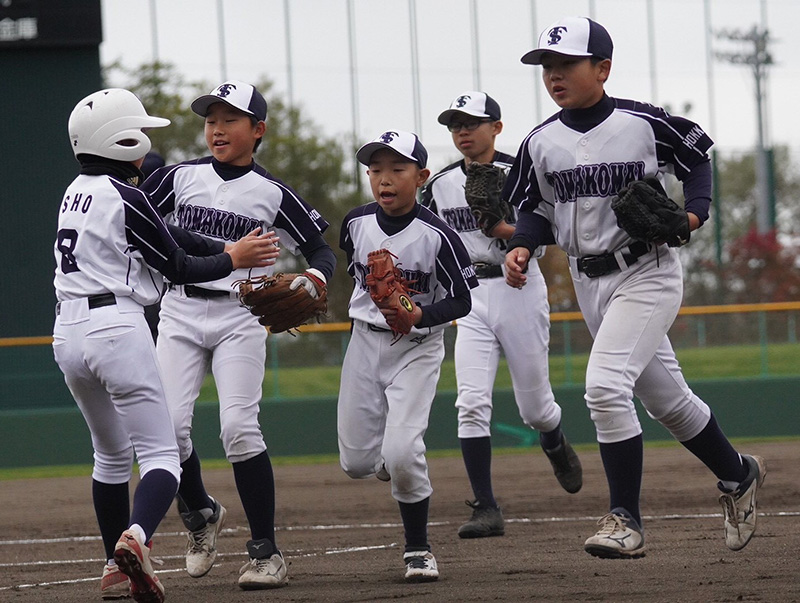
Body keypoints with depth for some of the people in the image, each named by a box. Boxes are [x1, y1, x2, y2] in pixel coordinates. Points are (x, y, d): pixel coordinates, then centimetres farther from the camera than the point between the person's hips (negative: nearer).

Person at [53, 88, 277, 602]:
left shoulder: (78, 192, 16)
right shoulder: (125, 197, -10)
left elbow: (168, 235, 15)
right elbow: (177, 267, -4)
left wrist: (233, 250, 11)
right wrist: (233, 259, 11)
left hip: (68, 333, 8)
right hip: (117, 328, -8)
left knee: (111, 454, 22)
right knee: (160, 455, -7)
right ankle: (135, 537, -33)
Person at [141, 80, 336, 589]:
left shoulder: (272, 194, 1)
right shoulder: (180, 178, 6)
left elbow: (321, 248, 4)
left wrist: (316, 276, -18)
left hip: (240, 316, -2)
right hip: (180, 311, 2)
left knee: (239, 427, -14)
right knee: (167, 425, -10)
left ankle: (267, 552, -7)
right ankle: (201, 514, 20)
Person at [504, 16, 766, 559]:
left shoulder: (643, 124, -12)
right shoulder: (541, 143, 1)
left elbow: (698, 157, 3)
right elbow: (540, 209, 12)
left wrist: (695, 211, -13)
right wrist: (522, 246, -7)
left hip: (647, 274, -6)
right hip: (589, 283, 6)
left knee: (606, 385, -22)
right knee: (665, 397, 16)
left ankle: (626, 519, -14)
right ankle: (738, 475, 38)